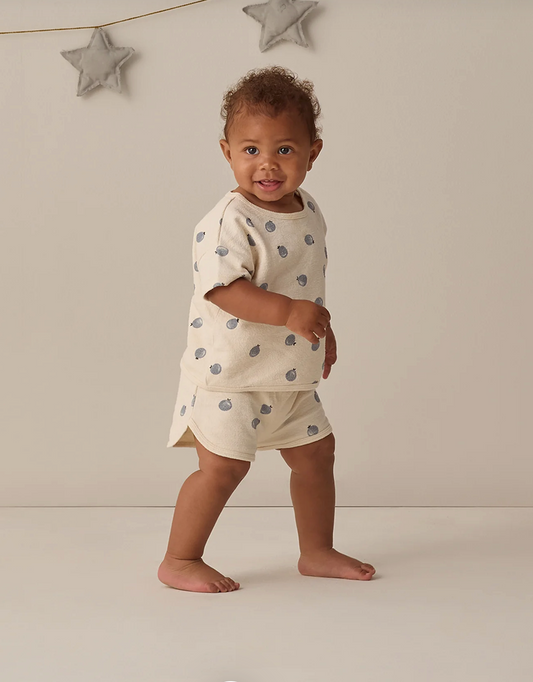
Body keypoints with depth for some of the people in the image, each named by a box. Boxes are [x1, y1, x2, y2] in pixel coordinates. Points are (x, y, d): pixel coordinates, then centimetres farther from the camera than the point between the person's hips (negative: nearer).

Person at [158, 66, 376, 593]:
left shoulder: (309, 213, 6)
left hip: (291, 375, 9)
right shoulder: (228, 221, -20)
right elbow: (221, 288, -30)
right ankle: (178, 561, 8)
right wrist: (289, 312, -36)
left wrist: (322, 328, 21)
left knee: (315, 450, 16)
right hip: (230, 373, -8)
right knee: (223, 464, -9)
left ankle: (317, 551, 33)